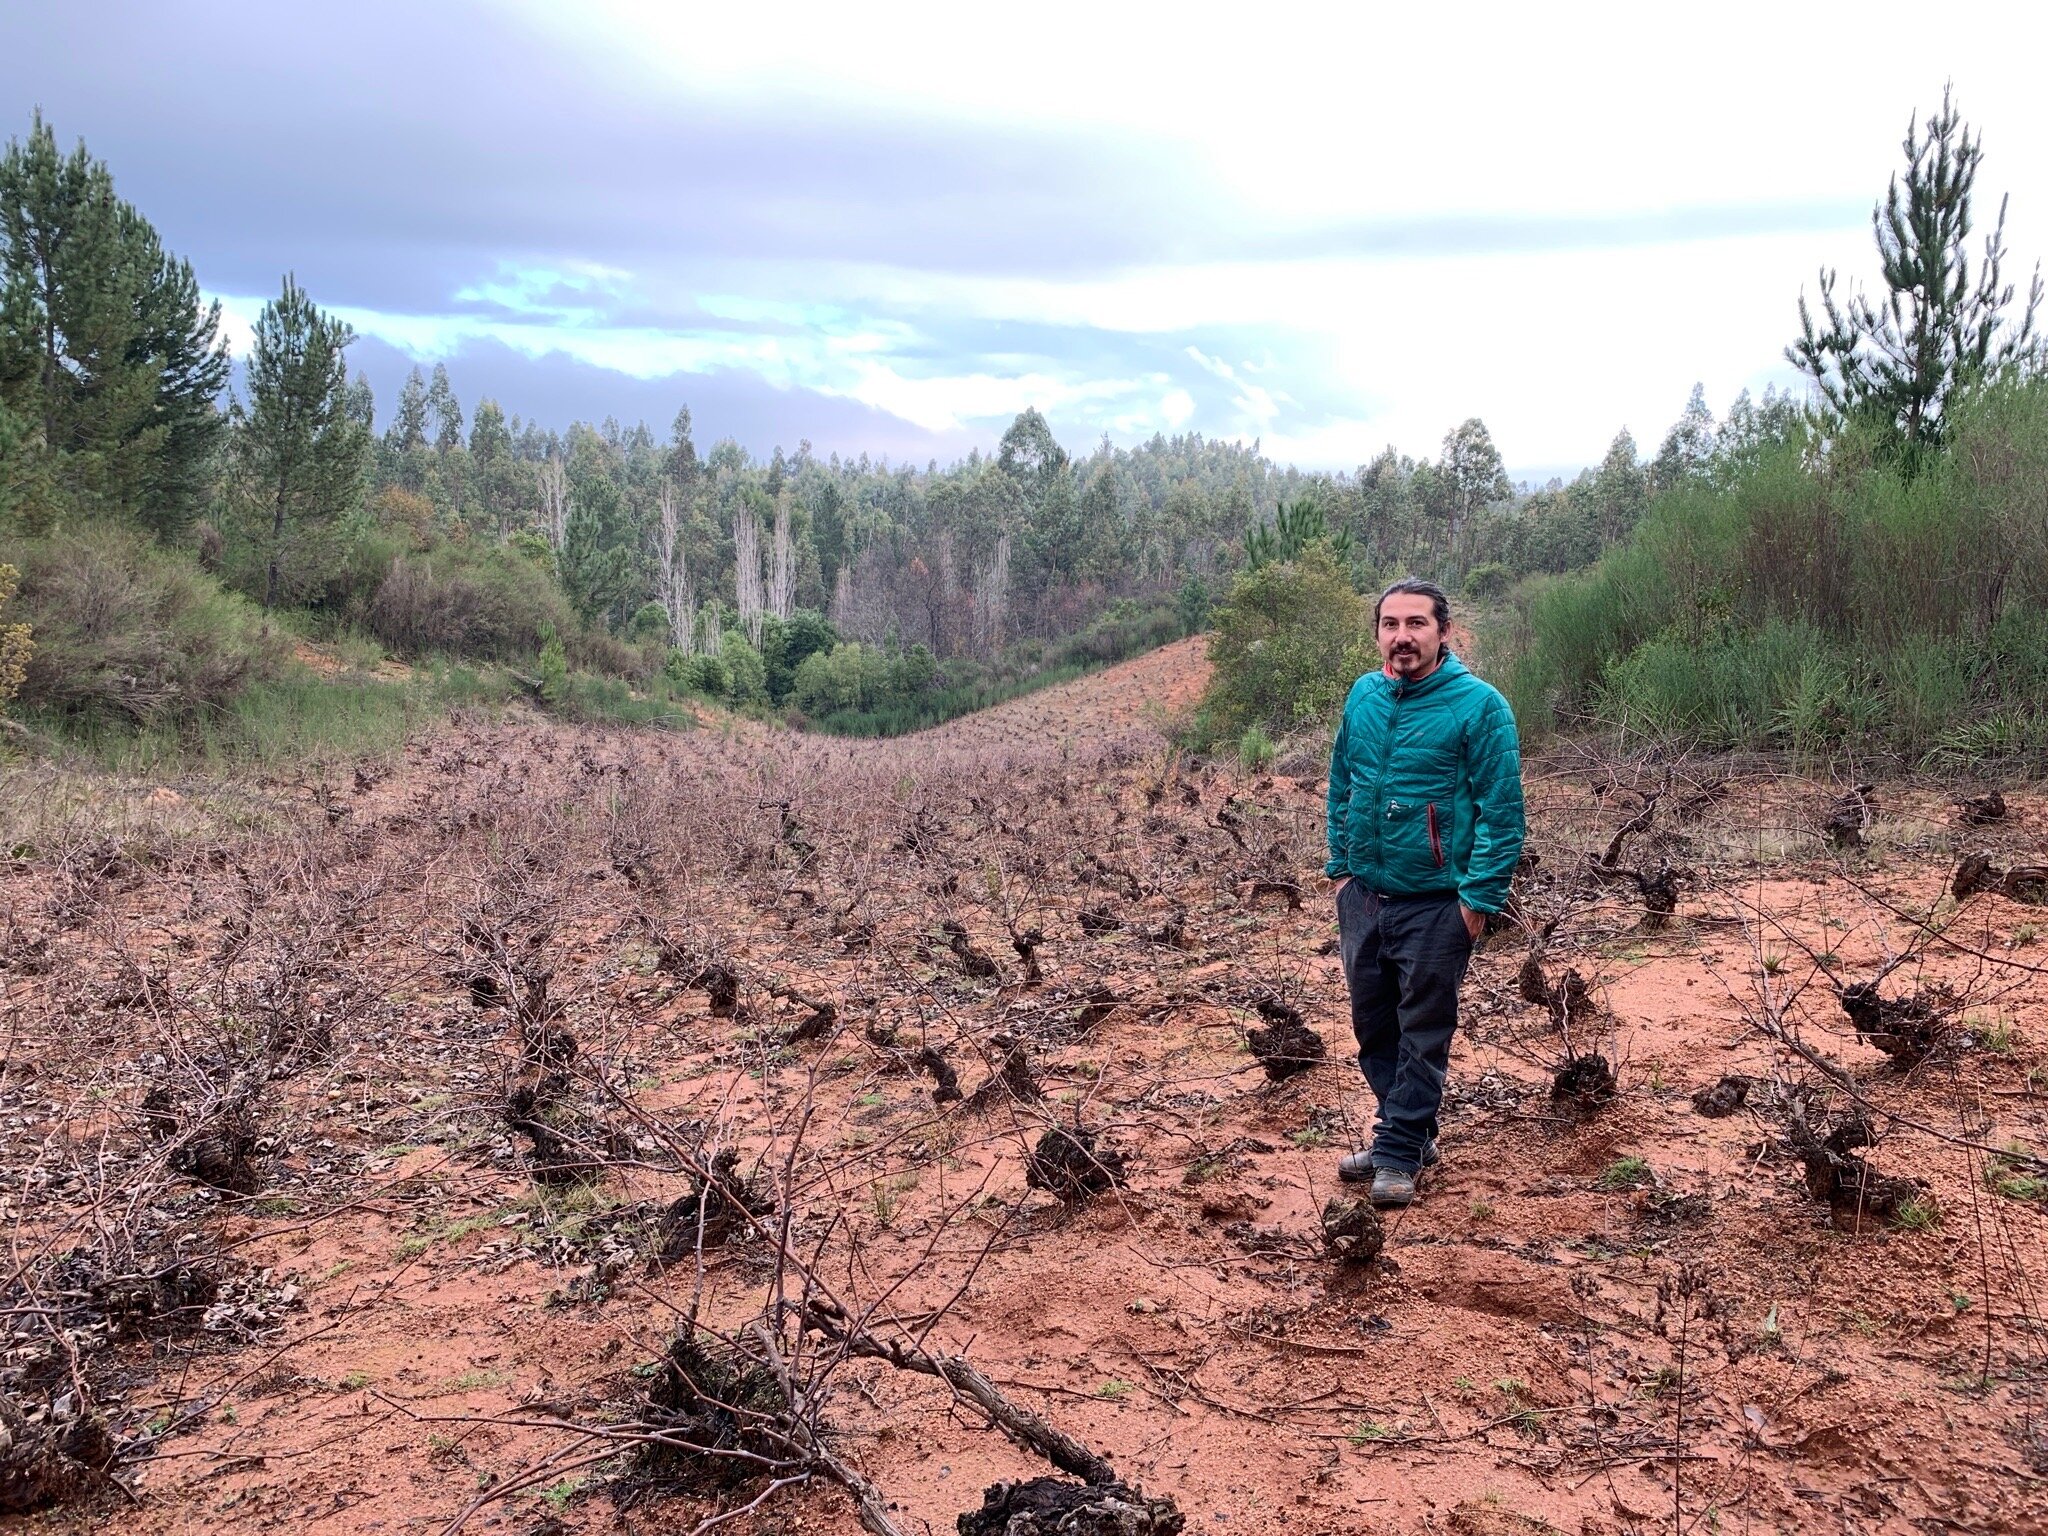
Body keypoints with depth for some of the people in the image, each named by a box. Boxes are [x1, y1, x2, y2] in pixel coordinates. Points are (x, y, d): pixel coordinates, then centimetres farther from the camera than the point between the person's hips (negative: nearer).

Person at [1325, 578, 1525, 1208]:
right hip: (1362, 895, 6)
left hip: (1436, 905, -6)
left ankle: (1399, 1153, 17)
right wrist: (1340, 866, 10)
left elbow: (1502, 810, -13)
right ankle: (1407, 1129, 33)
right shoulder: (1363, 696, 4)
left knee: (1423, 1033, 6)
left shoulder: (1479, 705, -12)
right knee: (1372, 1024, 16)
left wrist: (1479, 897, -16)